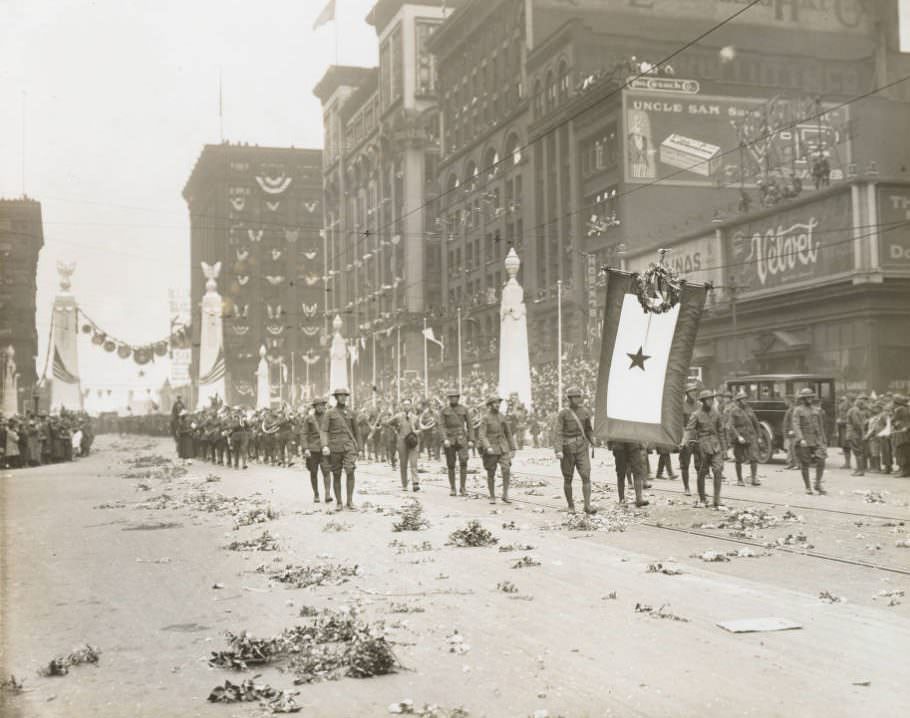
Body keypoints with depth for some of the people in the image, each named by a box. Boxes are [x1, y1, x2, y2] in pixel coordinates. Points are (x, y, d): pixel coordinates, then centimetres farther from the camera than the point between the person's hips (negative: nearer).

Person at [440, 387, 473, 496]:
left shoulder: (464, 410, 7)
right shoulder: (444, 411, 6)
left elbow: (469, 426, 7)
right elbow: (442, 426, -3)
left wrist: (471, 440, -3)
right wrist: (445, 439, -17)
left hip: (462, 439, 0)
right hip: (449, 440, 0)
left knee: (463, 462, -15)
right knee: (451, 465, 3)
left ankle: (463, 487, -10)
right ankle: (452, 488, 13)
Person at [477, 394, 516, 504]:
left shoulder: (501, 417, 9)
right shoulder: (485, 418, -5)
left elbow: (508, 433, 16)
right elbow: (481, 435, -14)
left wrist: (512, 449, 12)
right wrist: (488, 447, -30)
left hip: (503, 449, 3)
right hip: (491, 450, -3)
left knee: (506, 470, -14)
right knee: (491, 474, 4)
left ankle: (505, 495, -9)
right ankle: (492, 497, 16)